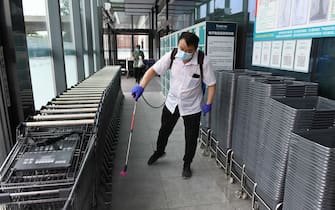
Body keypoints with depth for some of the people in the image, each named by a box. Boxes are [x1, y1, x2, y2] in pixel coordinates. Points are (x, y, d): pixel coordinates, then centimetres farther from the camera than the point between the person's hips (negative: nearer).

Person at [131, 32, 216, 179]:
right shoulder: (171, 56, -17)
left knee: (191, 138, 9)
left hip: (192, 107, -2)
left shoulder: (203, 62, -23)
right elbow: (153, 70, -16)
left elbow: (211, 84, -13)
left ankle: (187, 165, 34)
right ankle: (159, 151, 51)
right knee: (164, 131, 21)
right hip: (172, 102, 3)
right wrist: (141, 86, -29)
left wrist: (208, 104, -16)